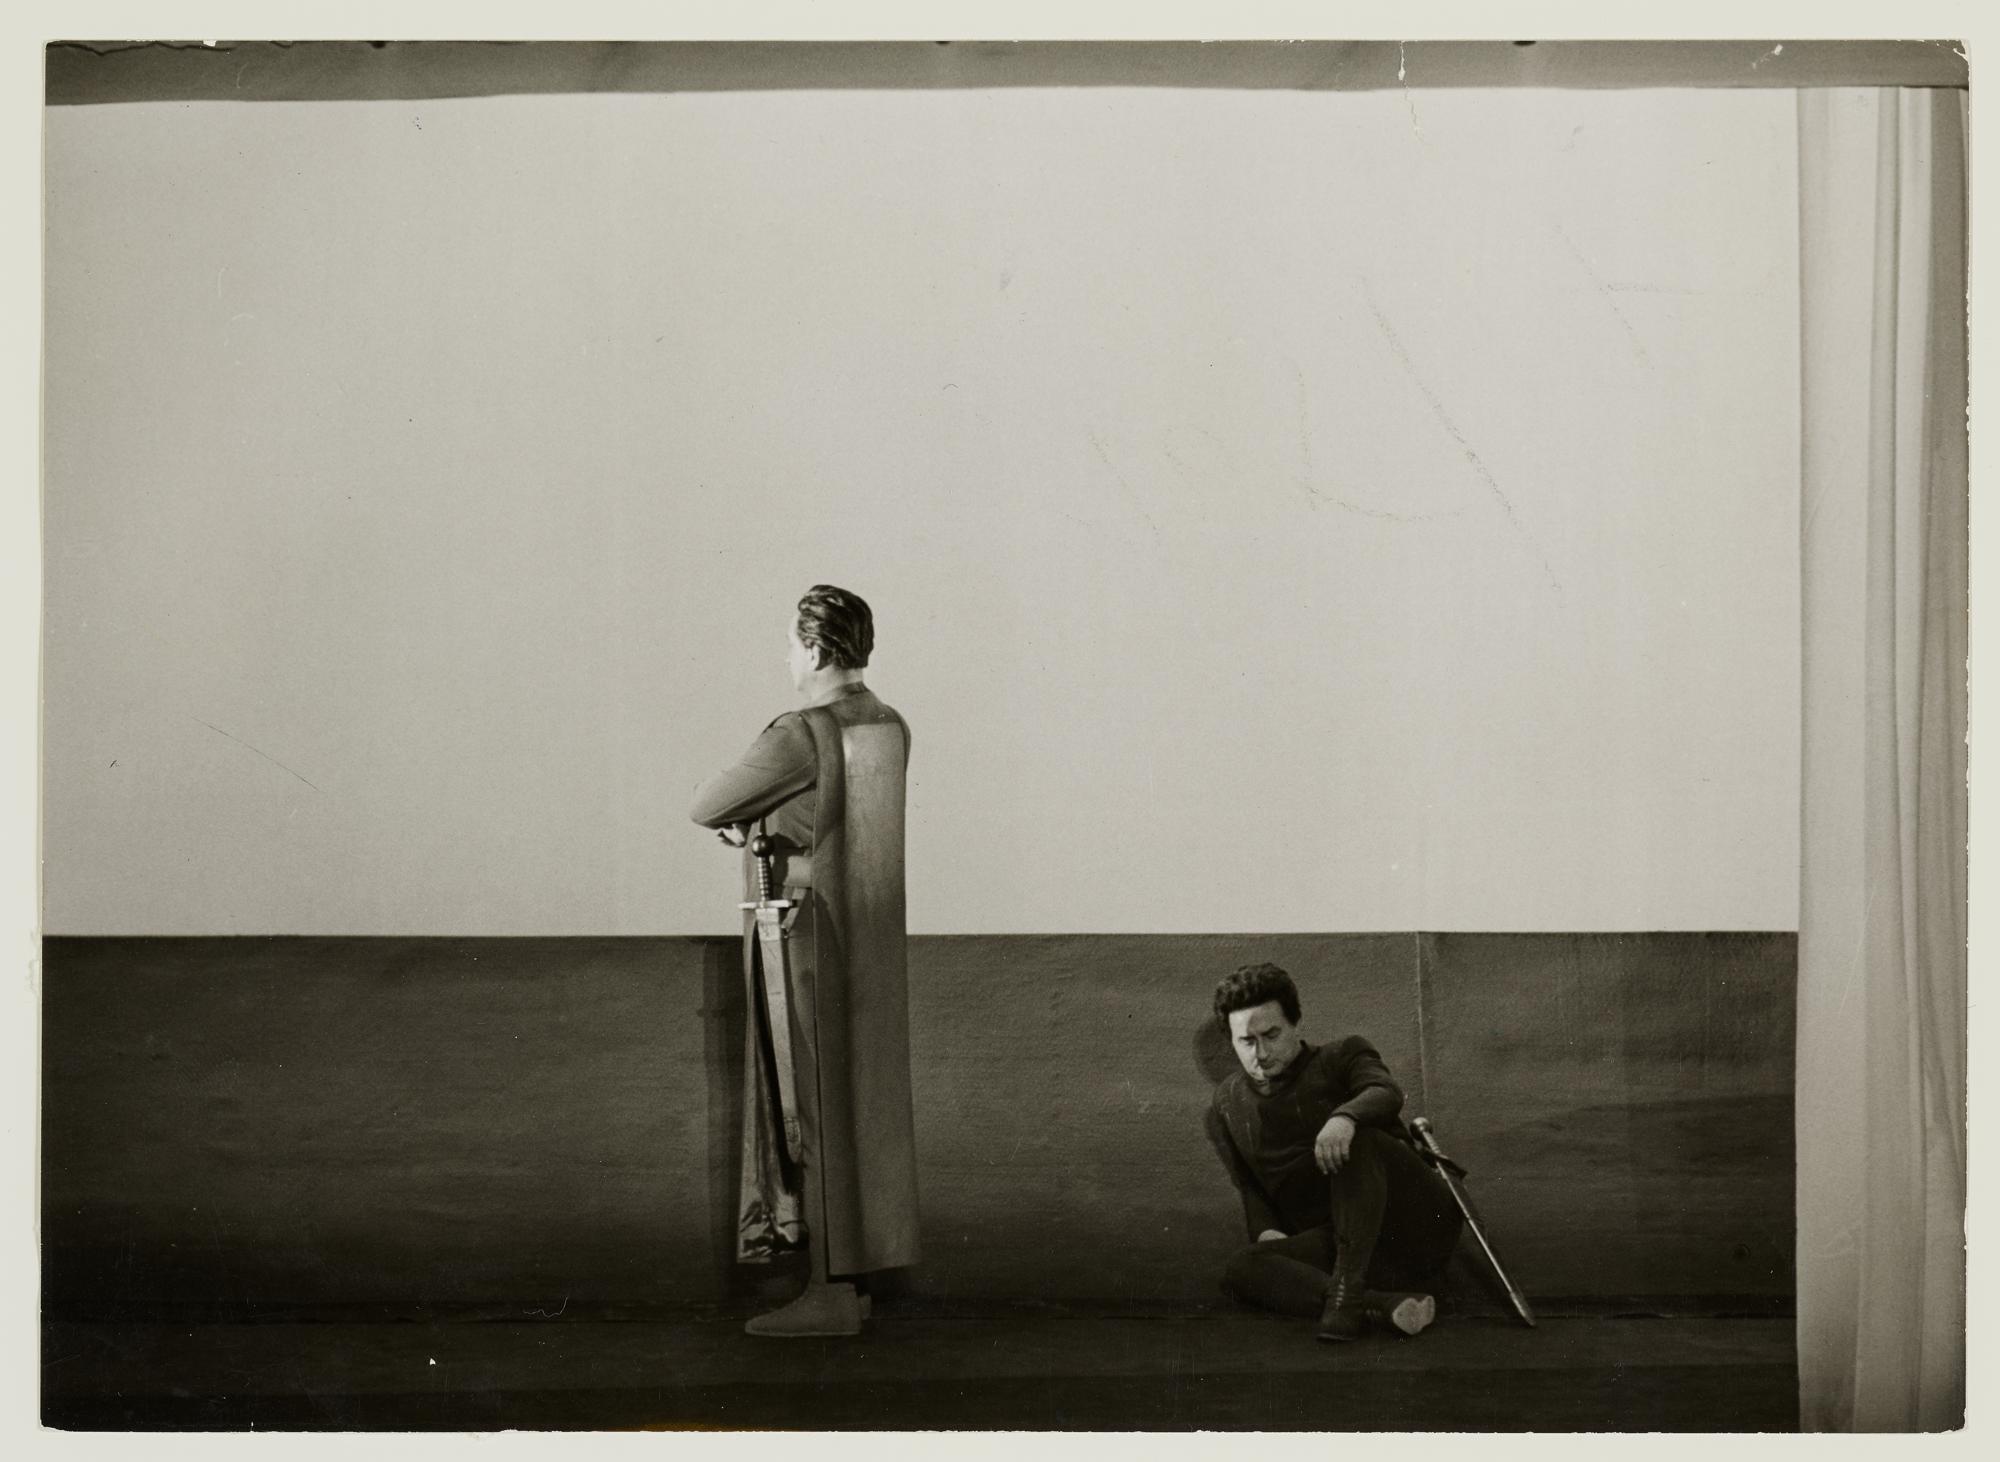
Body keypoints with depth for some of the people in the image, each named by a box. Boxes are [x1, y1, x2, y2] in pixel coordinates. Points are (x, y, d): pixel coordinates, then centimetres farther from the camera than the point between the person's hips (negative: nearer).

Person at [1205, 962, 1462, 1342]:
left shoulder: (1342, 1058, 9)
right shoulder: (1226, 1107, 20)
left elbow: (1387, 1095, -13)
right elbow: (1249, 1187, 20)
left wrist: (1345, 1117, -37)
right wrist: (1266, 1230, -4)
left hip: (1415, 1222, -2)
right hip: (1334, 1240, 2)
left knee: (1358, 1139, -31)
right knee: (1240, 1270, -27)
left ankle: (1347, 1290, -38)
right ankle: (1383, 1305, -43)